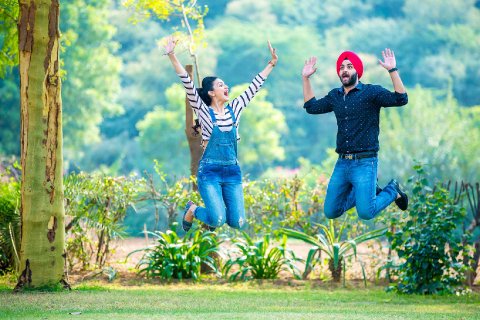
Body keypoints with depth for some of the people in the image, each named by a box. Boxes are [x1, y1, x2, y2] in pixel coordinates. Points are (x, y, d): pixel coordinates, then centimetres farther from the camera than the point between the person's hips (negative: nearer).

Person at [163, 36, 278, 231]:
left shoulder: (234, 109, 10)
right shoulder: (204, 111, -2)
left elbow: (254, 87, 16)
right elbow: (188, 85, -12)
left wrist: (272, 63, 17)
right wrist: (172, 57, -22)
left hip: (232, 173, 5)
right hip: (210, 172, -4)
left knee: (236, 222, -7)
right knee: (218, 220, -20)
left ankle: (213, 214, 27)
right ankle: (192, 210, 13)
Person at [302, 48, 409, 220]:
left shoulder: (371, 92, -7)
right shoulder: (335, 96, 12)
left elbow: (401, 99, -19)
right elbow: (311, 106, 25)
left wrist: (393, 70, -27)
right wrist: (305, 78, 19)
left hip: (364, 163, -6)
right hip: (342, 163, 6)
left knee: (366, 213, -18)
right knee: (331, 212, 8)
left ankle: (392, 190, 14)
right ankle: (370, 191, 27)